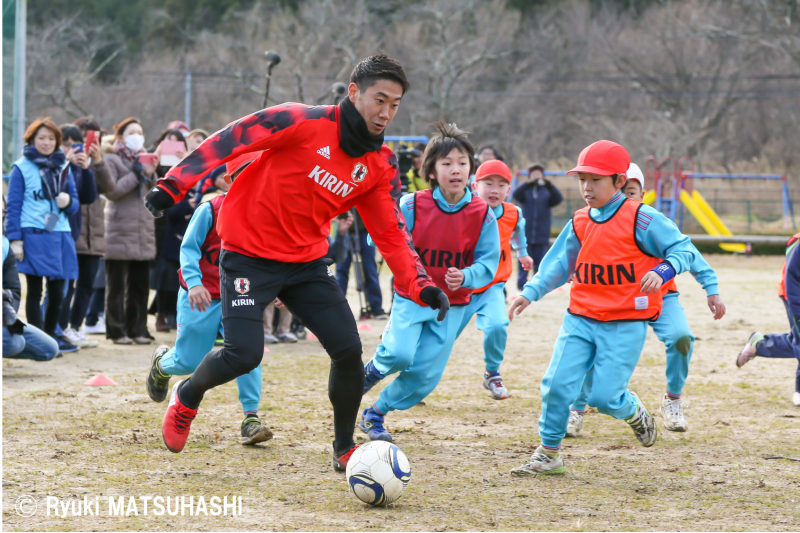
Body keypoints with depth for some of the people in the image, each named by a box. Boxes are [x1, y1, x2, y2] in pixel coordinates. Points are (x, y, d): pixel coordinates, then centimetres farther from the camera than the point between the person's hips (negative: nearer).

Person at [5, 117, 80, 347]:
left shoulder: (63, 167, 15)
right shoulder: (22, 167, 2)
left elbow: (75, 204, 18)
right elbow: (13, 205, -1)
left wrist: (68, 202, -6)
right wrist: (15, 239, -8)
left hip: (60, 236, 4)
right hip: (34, 237, -4)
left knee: (57, 292, 5)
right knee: (35, 291, -3)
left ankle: (50, 336, 21)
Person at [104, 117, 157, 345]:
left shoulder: (145, 159, 20)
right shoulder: (112, 160, 1)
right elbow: (111, 191, -13)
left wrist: (151, 176, -1)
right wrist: (138, 174, -9)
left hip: (143, 231, 6)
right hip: (120, 231, -6)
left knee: (140, 284, 6)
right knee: (117, 285, -2)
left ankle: (137, 329, 11)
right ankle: (117, 330, 1)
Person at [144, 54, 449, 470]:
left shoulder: (380, 166, -1)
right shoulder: (305, 123, -18)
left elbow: (390, 234, 2)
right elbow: (231, 139, -15)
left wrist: (421, 286, -11)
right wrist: (175, 184, -18)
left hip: (308, 262, 5)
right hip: (248, 256, -5)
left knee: (348, 350, -7)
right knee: (244, 355, -14)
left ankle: (345, 448, 13)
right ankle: (187, 396, 19)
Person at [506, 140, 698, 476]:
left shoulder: (642, 219, -9)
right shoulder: (579, 224, 8)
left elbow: (683, 249, -8)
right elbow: (558, 265, 15)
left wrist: (663, 271, -27)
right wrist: (530, 293, 1)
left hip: (626, 325, -5)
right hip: (581, 319, 5)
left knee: (605, 396, -8)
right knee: (557, 385, -5)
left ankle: (633, 412, 28)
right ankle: (548, 454, 10)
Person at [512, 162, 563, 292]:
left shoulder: (547, 192, 7)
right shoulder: (525, 191, 5)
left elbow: (558, 199, -11)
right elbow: (516, 195, -16)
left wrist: (549, 186, -28)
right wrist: (528, 183, -32)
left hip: (542, 236, 1)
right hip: (525, 234, -1)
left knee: (540, 264, 4)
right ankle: (522, 286, 2)